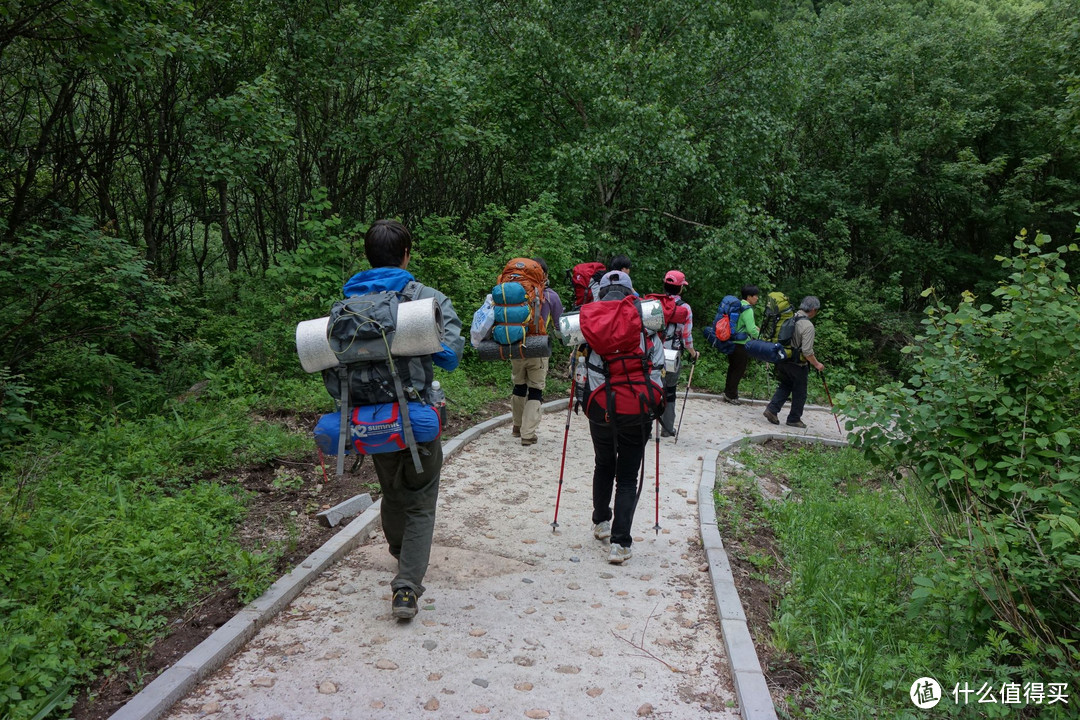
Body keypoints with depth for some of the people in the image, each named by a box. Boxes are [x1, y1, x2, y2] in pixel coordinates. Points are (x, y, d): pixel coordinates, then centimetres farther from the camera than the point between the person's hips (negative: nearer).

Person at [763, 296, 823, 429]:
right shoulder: (808, 326, -20)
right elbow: (807, 351, -22)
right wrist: (817, 364, -9)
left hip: (782, 360, 6)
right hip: (797, 364, -6)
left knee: (785, 386, 21)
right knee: (799, 392, 11)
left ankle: (772, 409, 7)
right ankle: (794, 419, 20)